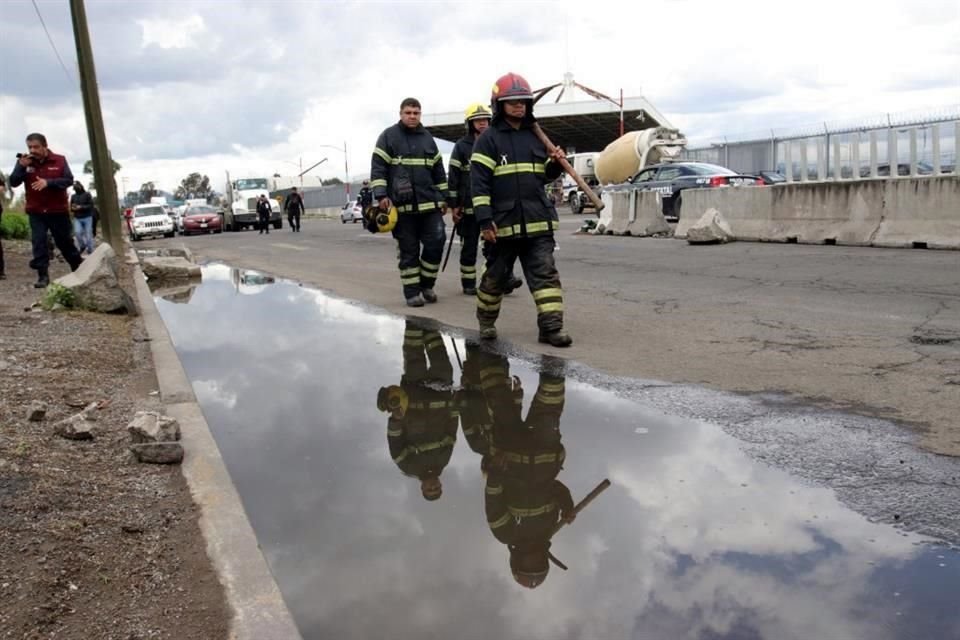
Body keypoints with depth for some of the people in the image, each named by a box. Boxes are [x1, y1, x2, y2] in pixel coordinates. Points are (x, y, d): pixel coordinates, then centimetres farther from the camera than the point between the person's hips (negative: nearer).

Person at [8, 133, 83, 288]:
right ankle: (43, 276, -4)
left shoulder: (60, 160, -5)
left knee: (65, 242, 10)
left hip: (58, 211, -1)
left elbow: (69, 180, -12)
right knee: (38, 243, -5)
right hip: (36, 212, 1)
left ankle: (79, 268, 28)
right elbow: (13, 183, -6)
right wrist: (22, 166, -21)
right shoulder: (23, 162, 0)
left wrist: (48, 182, -26)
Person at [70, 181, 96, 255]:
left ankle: (90, 252, 8)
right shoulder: (73, 196, 11)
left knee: (88, 235, -3)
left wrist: (81, 207, -19)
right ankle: (82, 246, 6)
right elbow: (71, 207, 17)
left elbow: (91, 205, -8)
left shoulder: (87, 194, 0)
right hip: (77, 218, 3)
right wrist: (73, 208, -7)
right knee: (77, 232, -18)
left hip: (87, 217, -3)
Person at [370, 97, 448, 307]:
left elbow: (439, 171, 20)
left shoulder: (428, 138, 15)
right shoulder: (389, 136, 1)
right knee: (409, 250, 1)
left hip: (430, 203, 4)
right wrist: (381, 195, -14)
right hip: (402, 205, -4)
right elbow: (378, 168, -4)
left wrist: (443, 198, 17)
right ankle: (412, 292, 10)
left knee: (436, 242, -3)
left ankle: (426, 284, 16)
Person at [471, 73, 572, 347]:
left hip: (538, 221, 4)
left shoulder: (535, 136, 13)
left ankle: (551, 326, -3)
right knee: (495, 275, 10)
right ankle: (486, 320, 29)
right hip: (503, 222, -4)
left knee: (545, 273, -4)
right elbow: (479, 182, -9)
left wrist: (555, 163, 1)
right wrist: (485, 220, -16)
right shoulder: (489, 138, -3)